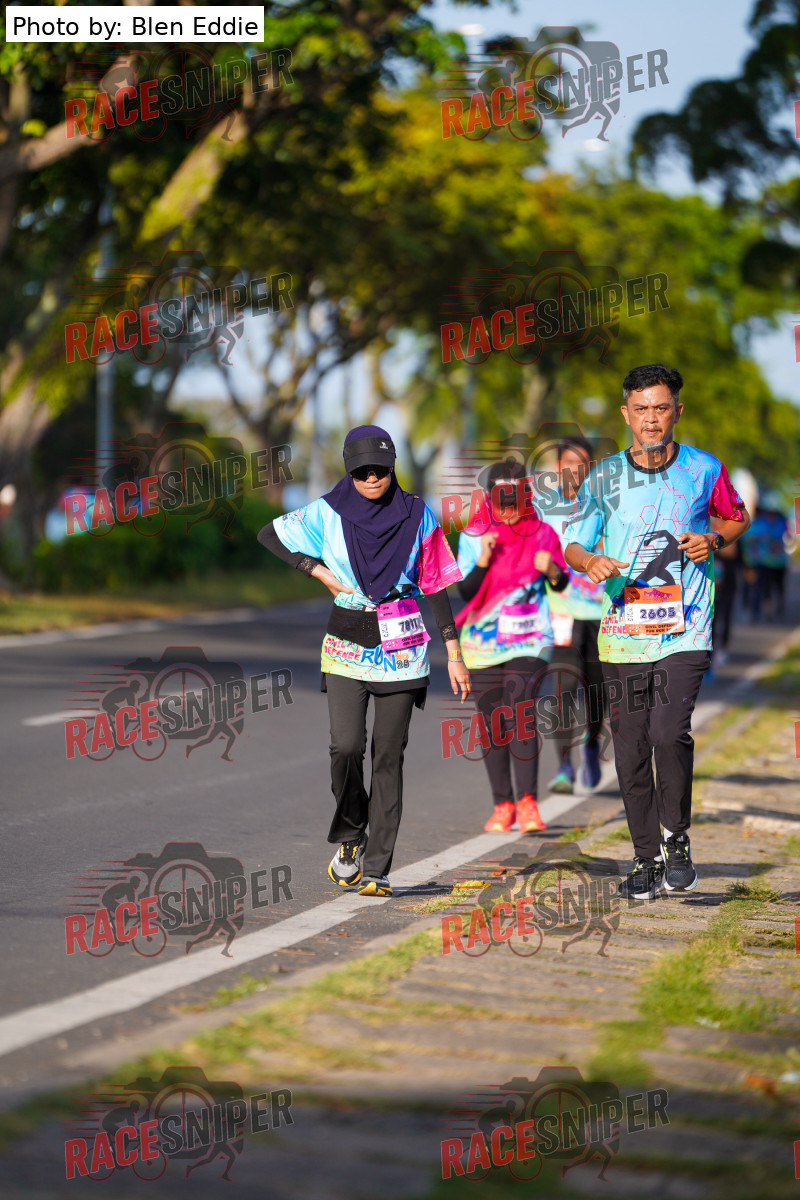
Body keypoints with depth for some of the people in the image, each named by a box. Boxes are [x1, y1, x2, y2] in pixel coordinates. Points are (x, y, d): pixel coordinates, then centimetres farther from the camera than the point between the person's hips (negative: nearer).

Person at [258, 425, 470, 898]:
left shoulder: (416, 516, 1)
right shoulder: (328, 515, 1)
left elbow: (436, 587, 5)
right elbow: (269, 535, 13)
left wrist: (454, 655, 2)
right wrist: (319, 571, 1)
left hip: (402, 648, 0)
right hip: (347, 645, 0)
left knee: (389, 756, -3)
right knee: (346, 745, -16)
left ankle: (376, 868, 0)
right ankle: (350, 837, 10)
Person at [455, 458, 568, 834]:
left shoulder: (542, 534, 2)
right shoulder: (473, 536, 2)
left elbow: (562, 583, 11)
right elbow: (465, 591, -2)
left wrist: (552, 571, -12)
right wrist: (482, 562, -19)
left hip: (528, 640, -2)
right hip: (483, 643, 2)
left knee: (521, 713, -17)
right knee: (492, 724, 4)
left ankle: (527, 803, -17)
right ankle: (502, 805, 13)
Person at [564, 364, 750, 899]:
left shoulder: (705, 470, 3)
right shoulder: (604, 478, 4)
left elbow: (736, 517, 19)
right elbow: (574, 543, 8)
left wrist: (715, 539, -3)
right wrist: (591, 562, -14)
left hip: (685, 629, -2)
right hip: (624, 632, 2)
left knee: (669, 733, -19)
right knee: (631, 751, 4)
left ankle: (676, 839, 1)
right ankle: (647, 858, 17)